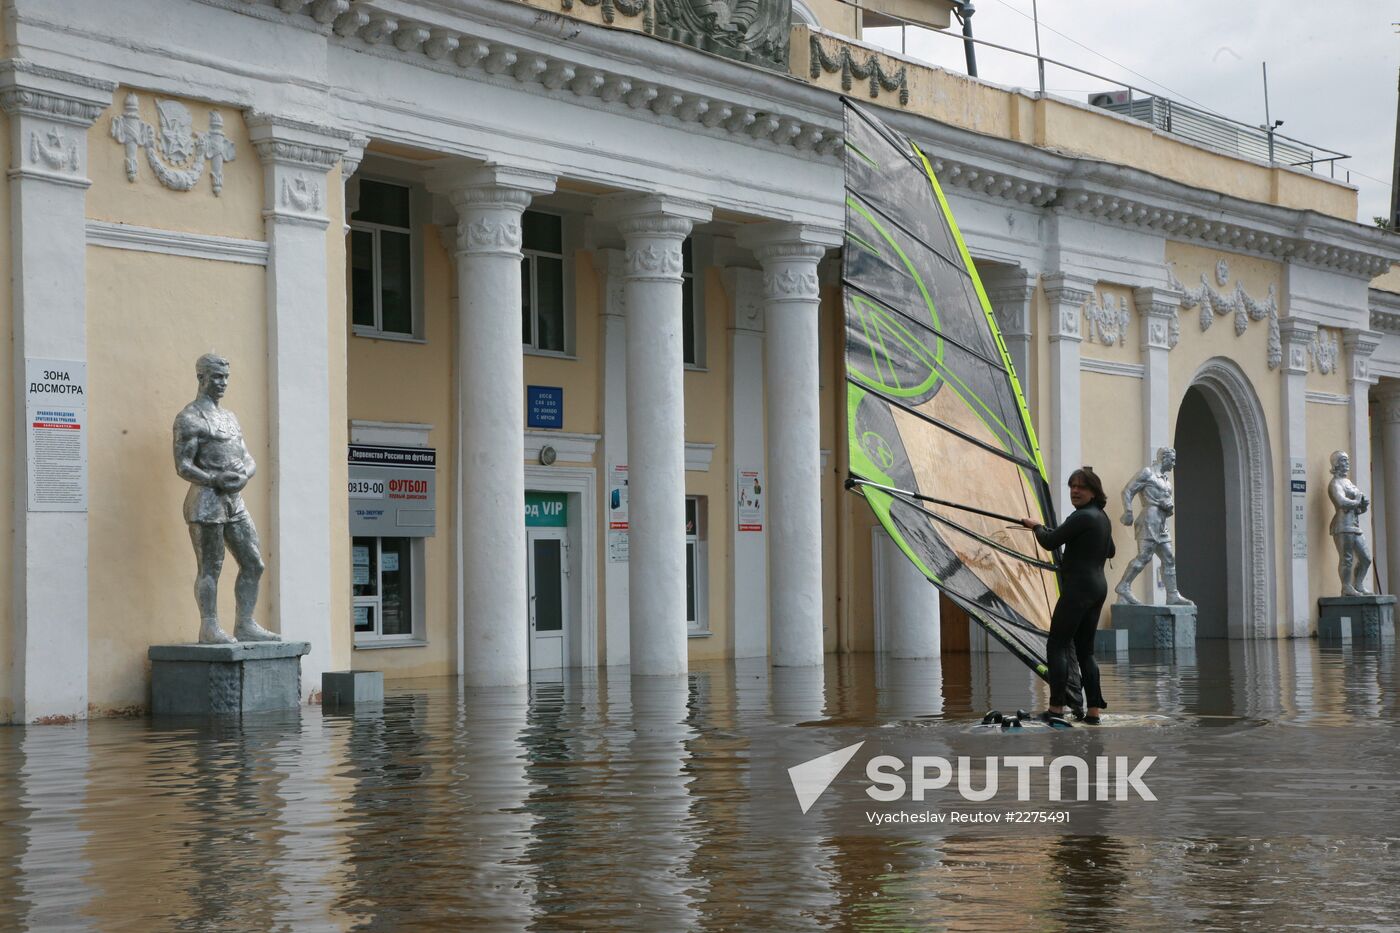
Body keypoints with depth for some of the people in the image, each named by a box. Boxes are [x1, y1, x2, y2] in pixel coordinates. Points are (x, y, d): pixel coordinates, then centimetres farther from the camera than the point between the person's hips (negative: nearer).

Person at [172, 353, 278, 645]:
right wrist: (216, 480, -24)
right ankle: (209, 629, -1)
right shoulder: (189, 418, -5)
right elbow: (183, 466, -13)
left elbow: (249, 460, 17)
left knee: (253, 564, 6)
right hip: (207, 502, -8)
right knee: (210, 567, -6)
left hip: (235, 502, 8)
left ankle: (245, 626, 11)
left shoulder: (229, 417, 20)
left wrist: (244, 475, -6)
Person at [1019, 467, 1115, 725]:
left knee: (1057, 645, -6)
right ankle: (1093, 710, 8)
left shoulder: (1082, 517, -15)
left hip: (1078, 588, -9)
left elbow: (1049, 542, -14)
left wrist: (1037, 527, 5)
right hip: (1098, 586, 9)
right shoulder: (1103, 518, 14)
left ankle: (1056, 709, -12)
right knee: (1085, 649, 12)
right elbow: (1110, 551, 30)